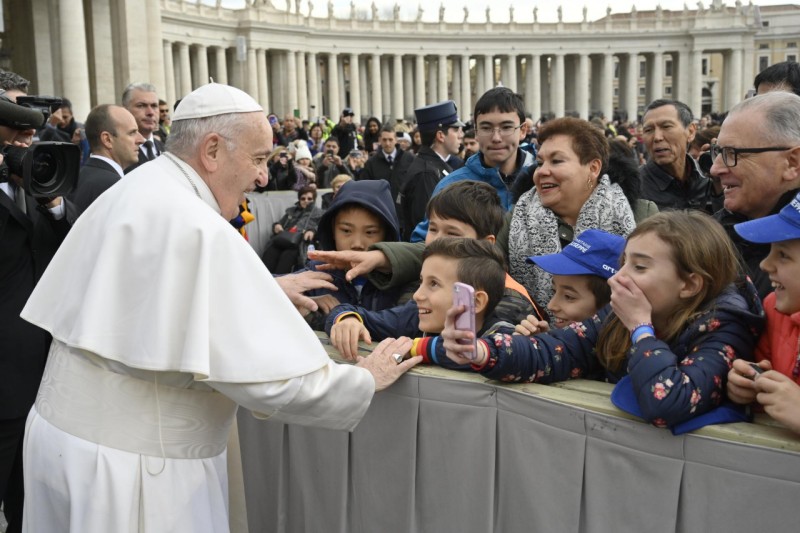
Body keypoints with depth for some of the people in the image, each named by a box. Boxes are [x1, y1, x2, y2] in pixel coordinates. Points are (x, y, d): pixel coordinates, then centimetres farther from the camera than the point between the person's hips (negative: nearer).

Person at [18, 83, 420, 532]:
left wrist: (267, 292, 16)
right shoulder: (198, 229, -23)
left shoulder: (126, 195, 5)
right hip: (136, 463, -9)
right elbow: (273, 376, -25)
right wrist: (368, 379, -10)